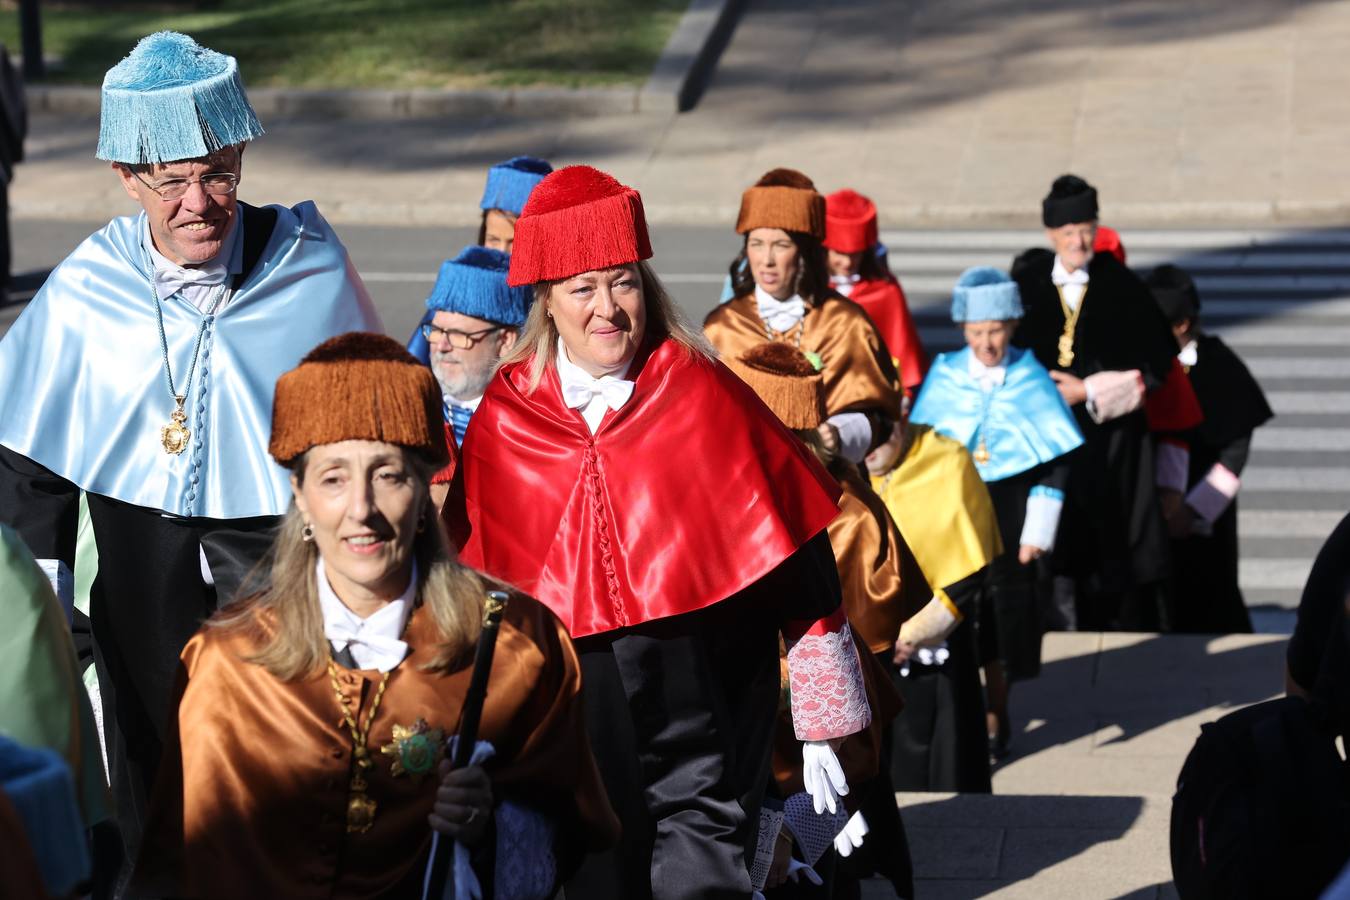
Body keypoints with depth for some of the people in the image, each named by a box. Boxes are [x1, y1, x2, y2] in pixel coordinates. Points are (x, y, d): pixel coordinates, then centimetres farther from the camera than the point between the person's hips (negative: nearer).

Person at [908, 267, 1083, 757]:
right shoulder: (944, 376, -2)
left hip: (1009, 507, -1)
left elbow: (1055, 462, -1)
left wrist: (1037, 532, -5)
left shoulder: (1030, 379, -4)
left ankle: (995, 716, 19)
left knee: (1005, 601, 5)